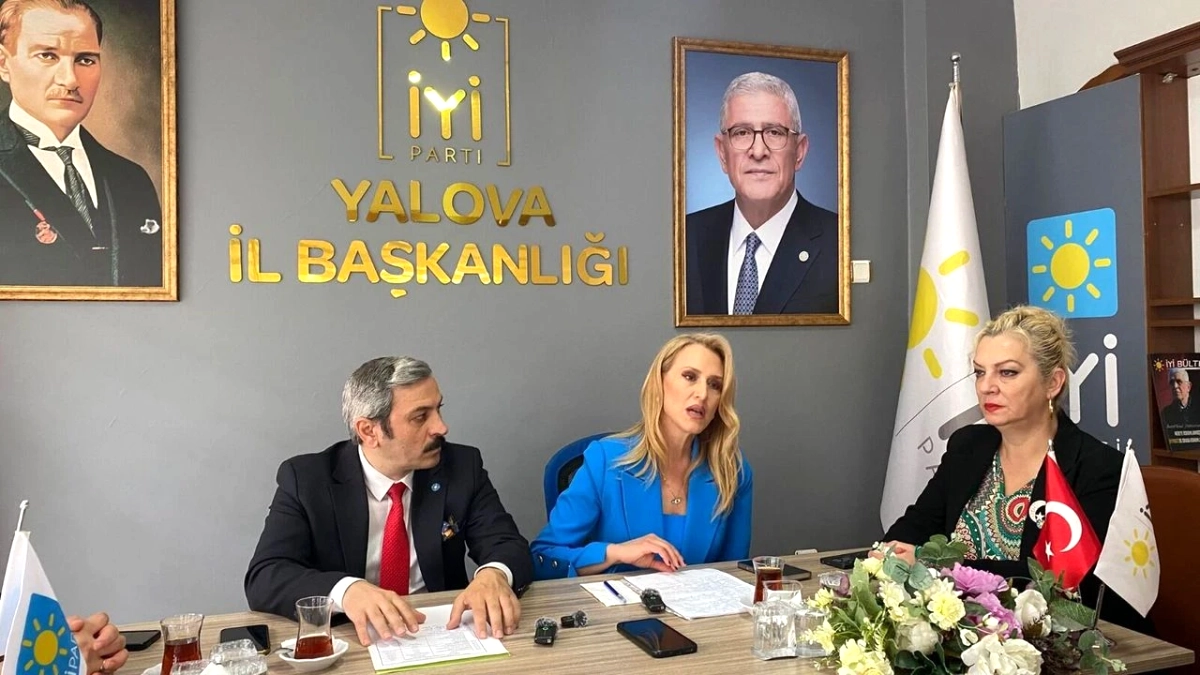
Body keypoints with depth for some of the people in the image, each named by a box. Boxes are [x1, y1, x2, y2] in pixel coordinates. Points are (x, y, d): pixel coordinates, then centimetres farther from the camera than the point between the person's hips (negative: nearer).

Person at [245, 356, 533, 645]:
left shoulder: (462, 467, -1)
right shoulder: (306, 479, -6)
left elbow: (511, 546, -6)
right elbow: (263, 579, -15)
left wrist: (493, 574, -30)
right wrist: (346, 590, -34)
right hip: (352, 642, 0)